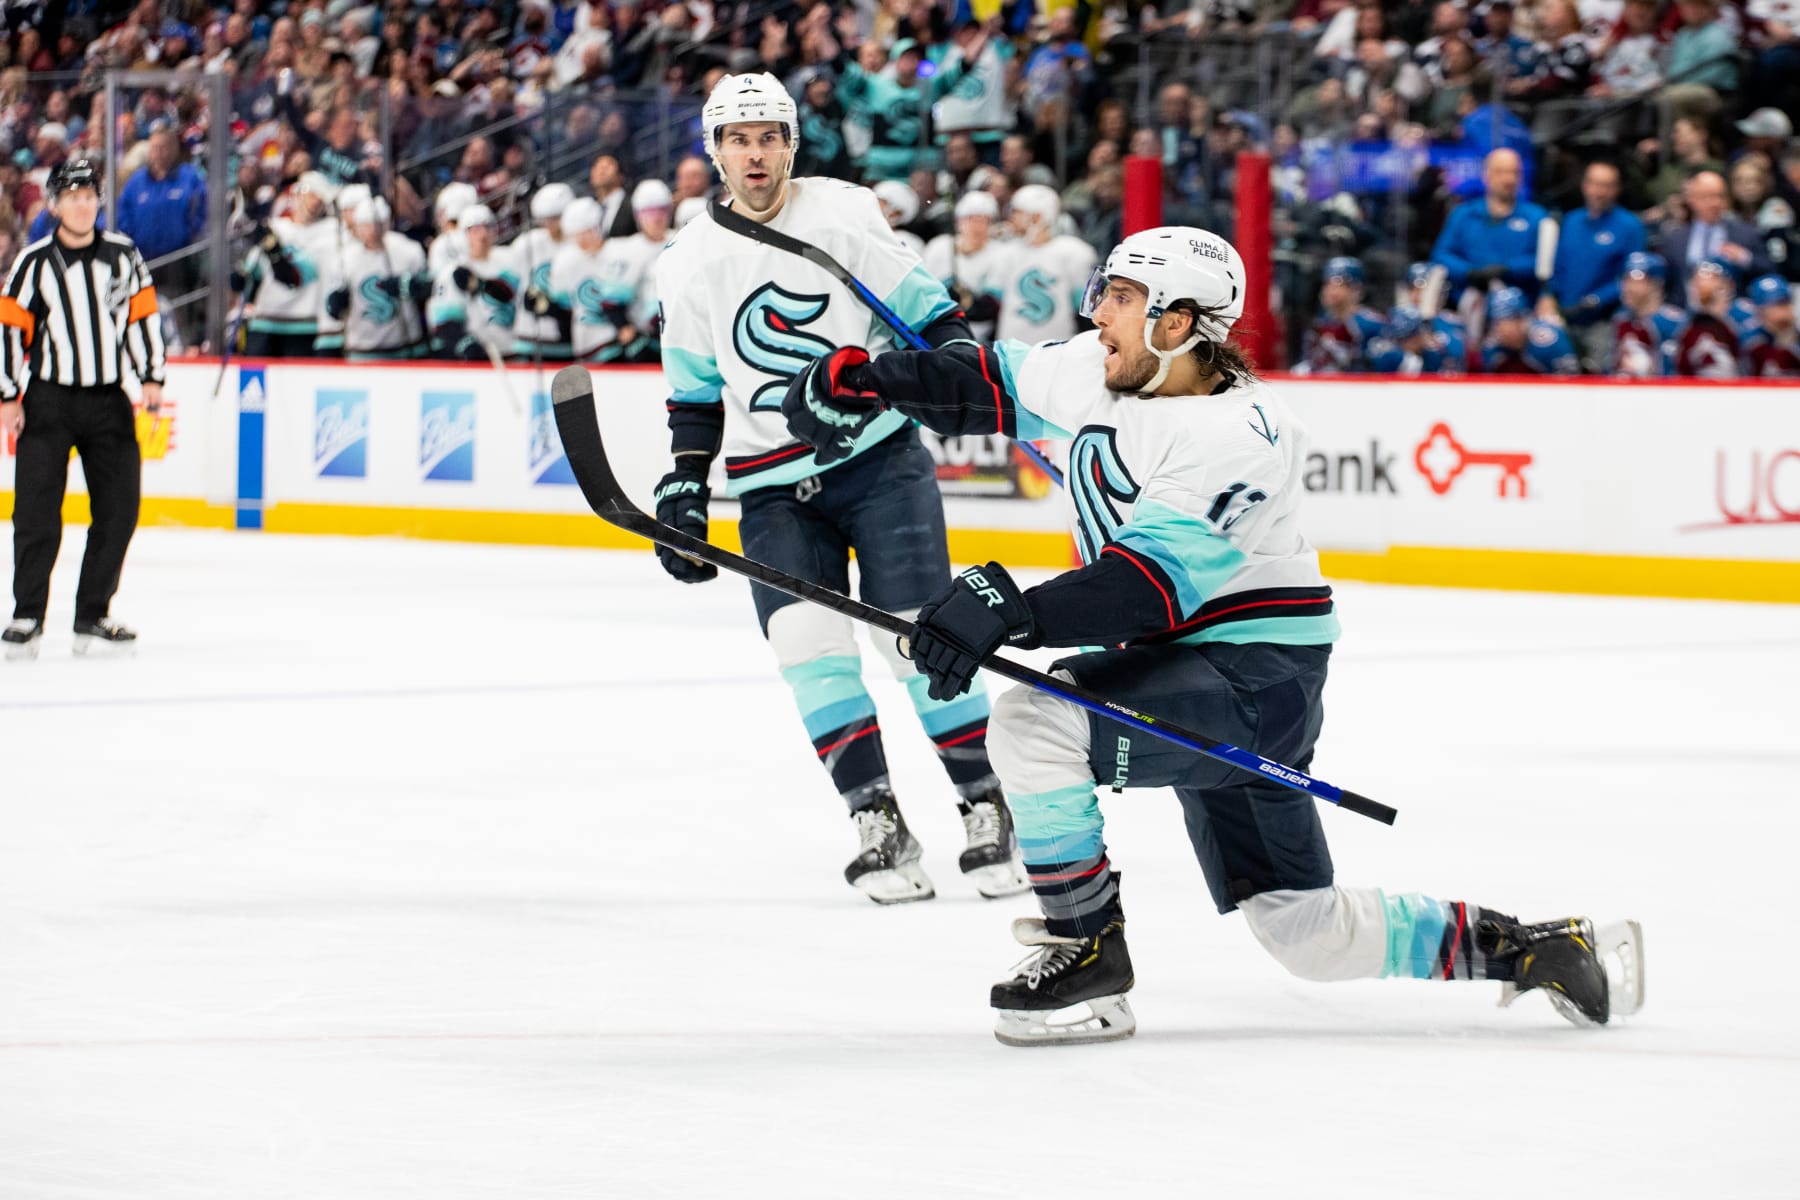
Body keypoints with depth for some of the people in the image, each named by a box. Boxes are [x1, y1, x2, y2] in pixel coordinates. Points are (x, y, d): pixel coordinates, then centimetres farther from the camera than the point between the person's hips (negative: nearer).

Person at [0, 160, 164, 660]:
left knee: (118, 510, 0)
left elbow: (143, 314, 11)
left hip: (108, 402, 3)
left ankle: (92, 618, 9)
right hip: (48, 400, -3)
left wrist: (151, 377, 5)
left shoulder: (122, 254, 6)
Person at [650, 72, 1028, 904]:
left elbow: (926, 312, 1)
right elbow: (696, 393, 15)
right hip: (771, 487, 2)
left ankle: (984, 806, 3)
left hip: (879, 460, -2)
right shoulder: (689, 264, 6)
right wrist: (683, 487, 6)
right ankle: (876, 819, -8)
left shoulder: (845, 215, -4)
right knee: (805, 637, -14)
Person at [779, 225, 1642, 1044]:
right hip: (1185, 673, 9)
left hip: (1255, 679, -9)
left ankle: (1086, 947, -10)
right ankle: (1522, 948, 24)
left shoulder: (1234, 436, -23)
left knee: (1035, 726, -26)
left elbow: (1149, 590, -32)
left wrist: (1013, 611, -42)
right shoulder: (1098, 372, 1)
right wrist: (867, 381, 7)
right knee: (1305, 935, 12)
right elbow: (996, 383, 18)